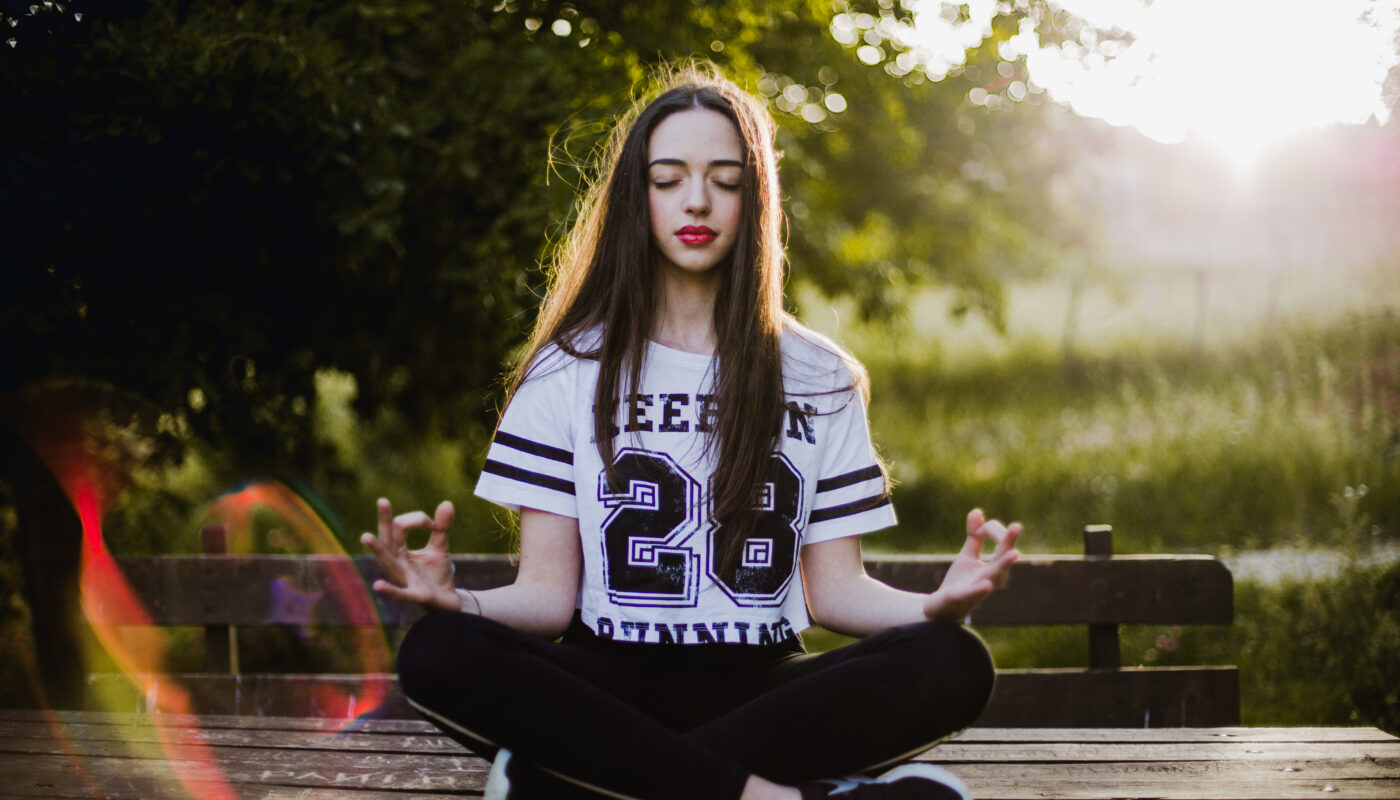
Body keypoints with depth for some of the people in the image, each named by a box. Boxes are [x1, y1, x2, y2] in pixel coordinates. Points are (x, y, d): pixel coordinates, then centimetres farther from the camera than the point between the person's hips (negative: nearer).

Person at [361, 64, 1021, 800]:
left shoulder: (818, 379, 12)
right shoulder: (568, 371, 8)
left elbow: (835, 588, 8)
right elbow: (549, 592, 2)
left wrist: (937, 604, -14)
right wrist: (460, 600, -21)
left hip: (758, 688, 2)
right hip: (610, 685, -1)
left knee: (954, 666, -28)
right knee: (437, 653, -32)